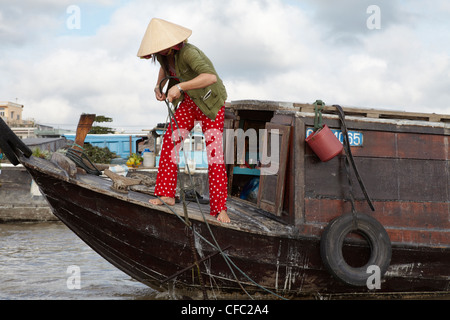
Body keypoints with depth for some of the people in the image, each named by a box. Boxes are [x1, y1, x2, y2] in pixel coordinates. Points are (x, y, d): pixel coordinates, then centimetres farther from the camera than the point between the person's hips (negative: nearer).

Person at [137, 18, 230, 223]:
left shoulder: (187, 52, -32)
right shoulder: (163, 54, -7)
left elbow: (211, 77, -47)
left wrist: (179, 87, -45)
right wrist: (159, 86, 3)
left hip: (211, 102, -7)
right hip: (189, 103, 7)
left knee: (214, 152, -12)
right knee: (169, 141, -5)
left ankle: (220, 209, -9)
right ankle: (167, 195, 5)